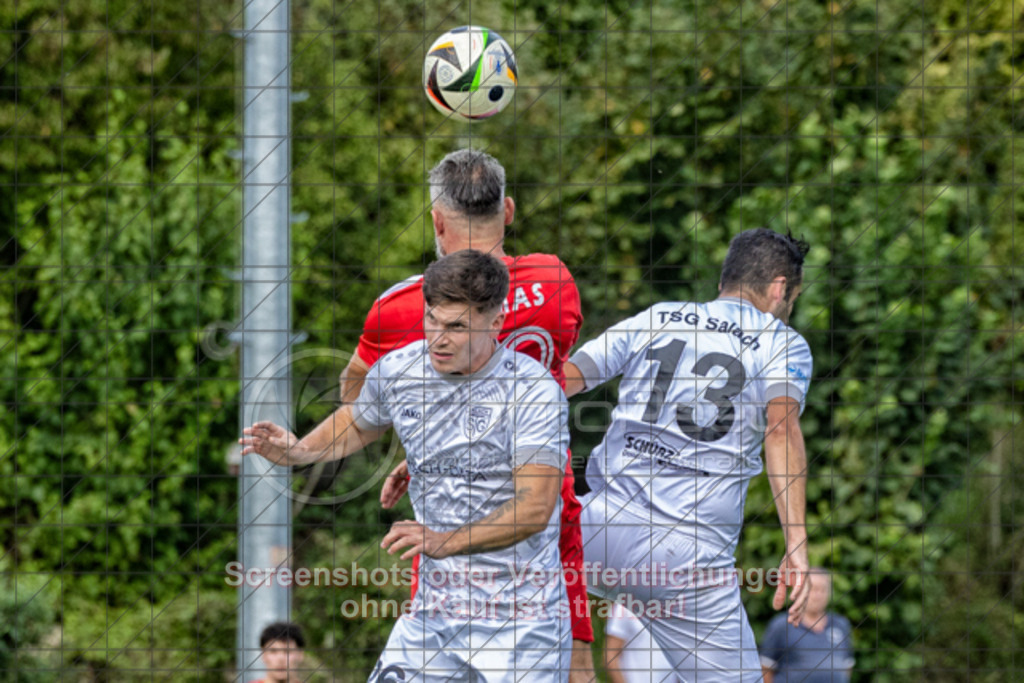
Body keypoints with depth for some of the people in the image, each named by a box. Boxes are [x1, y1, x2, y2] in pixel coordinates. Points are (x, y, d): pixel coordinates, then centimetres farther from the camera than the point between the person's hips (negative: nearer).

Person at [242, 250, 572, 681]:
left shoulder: (536, 391, -15)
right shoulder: (396, 371, 0)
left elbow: (534, 509, -22)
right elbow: (357, 423, 24)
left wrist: (446, 542, -32)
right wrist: (297, 453, 5)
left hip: (522, 621, -4)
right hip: (433, 610, 4)